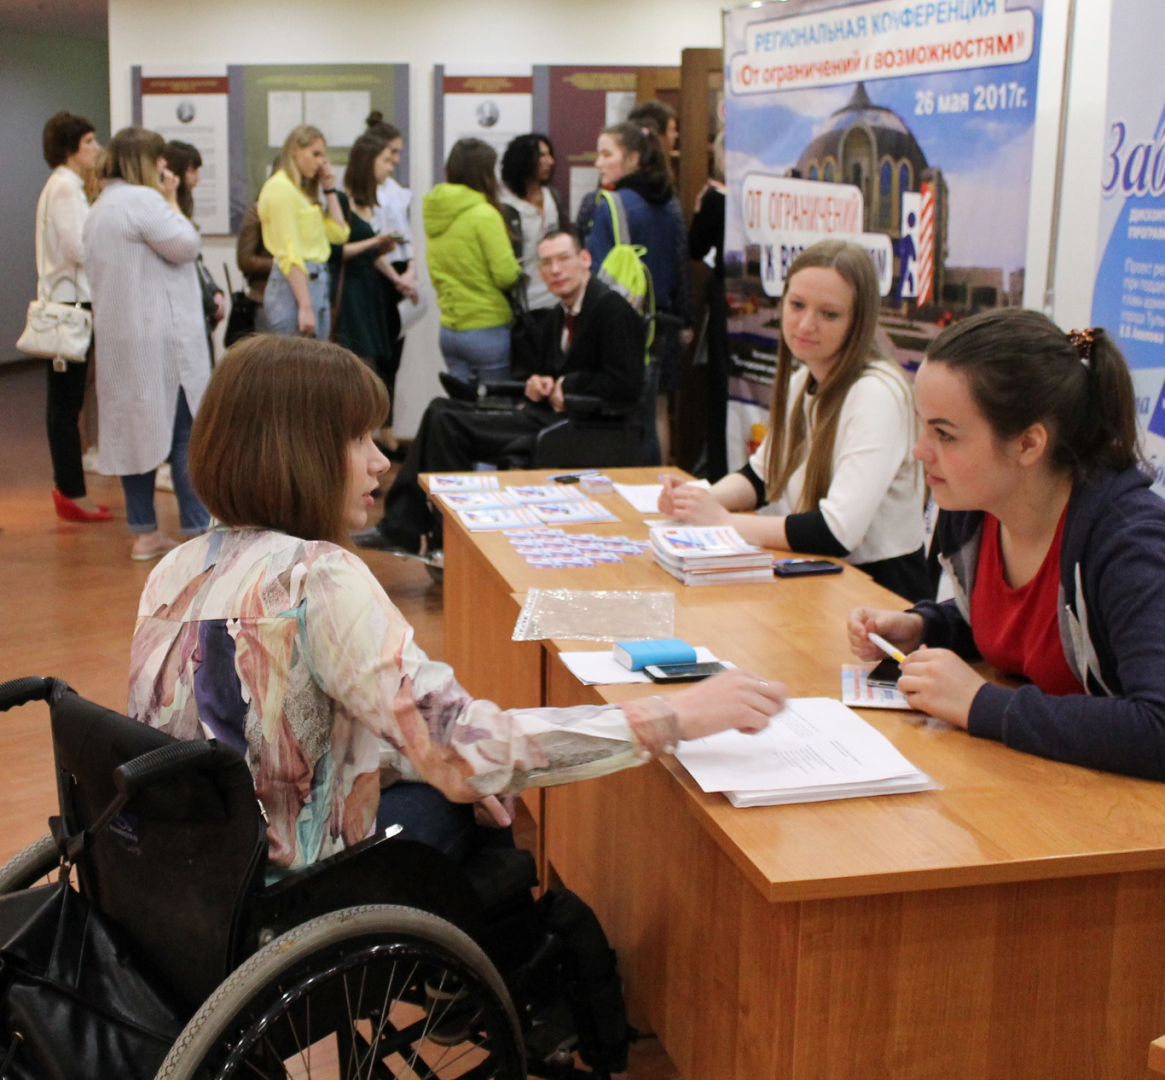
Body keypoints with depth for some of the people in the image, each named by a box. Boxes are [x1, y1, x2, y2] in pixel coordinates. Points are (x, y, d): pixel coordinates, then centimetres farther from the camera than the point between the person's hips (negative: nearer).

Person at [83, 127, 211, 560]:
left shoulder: (101, 207, 18)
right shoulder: (142, 200, -14)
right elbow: (186, 246, -13)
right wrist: (171, 200, -3)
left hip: (121, 339, 10)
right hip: (161, 337, -10)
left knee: (136, 428, 10)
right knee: (187, 431, -3)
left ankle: (144, 532, 13)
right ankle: (199, 529, -1)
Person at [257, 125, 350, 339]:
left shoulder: (304, 190, 21)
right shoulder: (280, 187, -7)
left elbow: (339, 234, 17)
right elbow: (289, 253, -15)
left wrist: (329, 189, 15)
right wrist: (305, 307, -21)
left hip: (317, 282, 9)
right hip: (293, 284, -9)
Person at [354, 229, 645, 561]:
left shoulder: (611, 308, -11)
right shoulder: (560, 316, 18)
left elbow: (626, 387, -19)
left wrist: (566, 385, -12)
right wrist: (536, 384, 4)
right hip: (546, 415, 10)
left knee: (447, 423, -15)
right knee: (441, 411, 0)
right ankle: (402, 526, -3)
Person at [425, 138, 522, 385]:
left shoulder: (433, 214, 6)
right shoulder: (484, 214, -14)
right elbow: (507, 275, -15)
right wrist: (518, 270, 5)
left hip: (448, 329, 7)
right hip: (487, 329, -7)